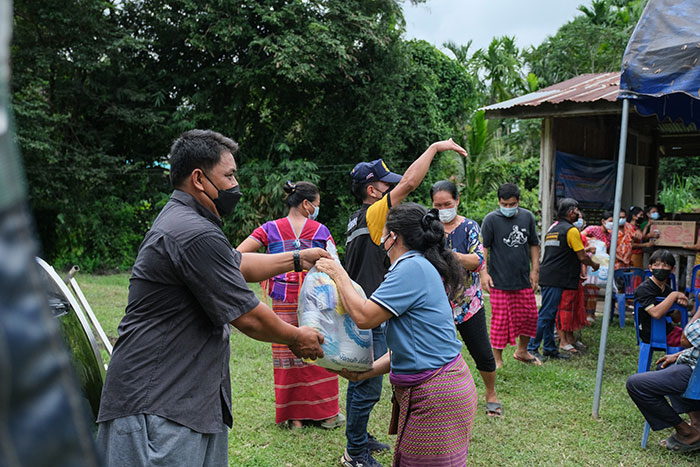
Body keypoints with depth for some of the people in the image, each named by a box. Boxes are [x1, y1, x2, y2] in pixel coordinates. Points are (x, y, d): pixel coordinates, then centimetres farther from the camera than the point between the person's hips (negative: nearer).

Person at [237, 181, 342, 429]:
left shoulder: (270, 229, 0)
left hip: (284, 306, 1)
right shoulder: (321, 231, -2)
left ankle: (294, 416, 18)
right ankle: (326, 413, 20)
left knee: (288, 357, 9)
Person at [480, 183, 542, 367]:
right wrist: (483, 273, -16)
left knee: (529, 315, 12)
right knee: (500, 320, 0)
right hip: (499, 281, -4)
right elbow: (483, 248, -7)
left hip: (524, 279, 5)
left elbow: (534, 245, 15)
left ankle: (522, 351, 33)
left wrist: (535, 270, 10)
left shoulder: (527, 217, 7)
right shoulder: (491, 219, -6)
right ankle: (497, 359, 14)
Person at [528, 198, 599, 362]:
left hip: (548, 276, 9)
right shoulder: (571, 230, -9)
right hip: (555, 279, -9)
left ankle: (549, 348, 19)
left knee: (550, 314, 13)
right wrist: (594, 265, 12)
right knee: (546, 314, -6)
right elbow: (582, 257, -8)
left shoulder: (553, 229, 17)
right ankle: (532, 348, -4)